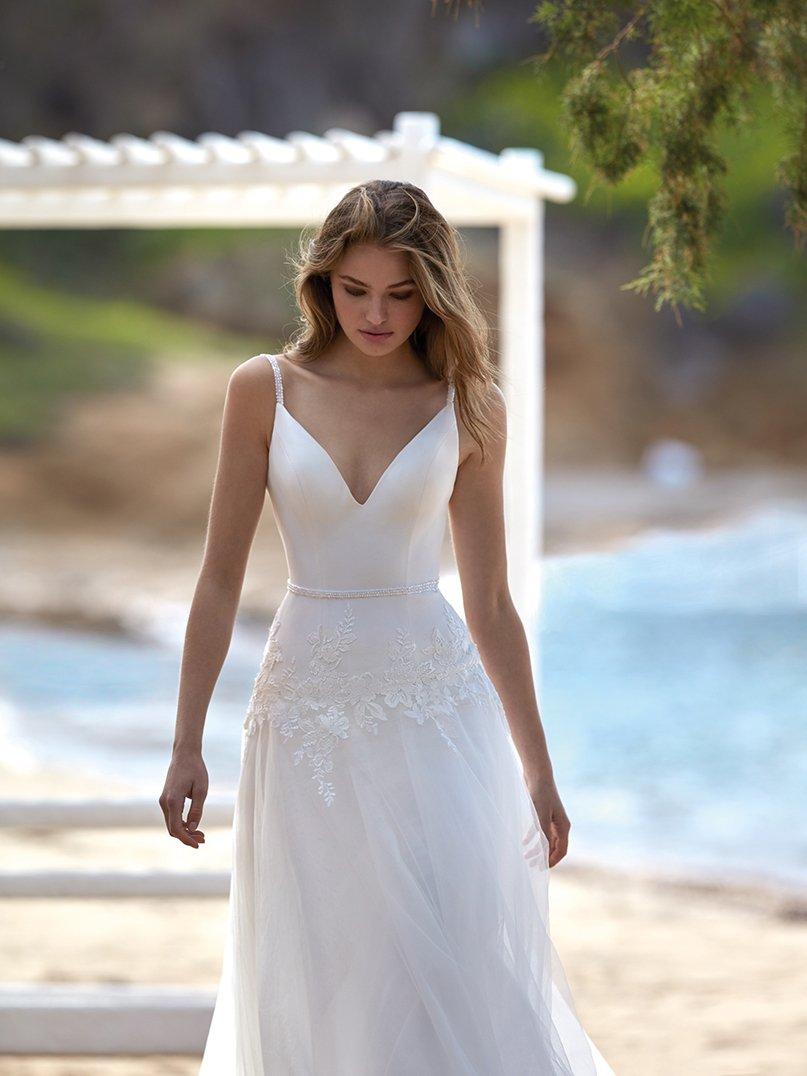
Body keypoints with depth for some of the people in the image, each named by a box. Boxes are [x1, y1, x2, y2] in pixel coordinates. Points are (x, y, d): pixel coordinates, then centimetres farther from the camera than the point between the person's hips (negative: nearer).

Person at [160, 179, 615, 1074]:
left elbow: (490, 606, 6)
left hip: (436, 706, 0)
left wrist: (537, 769, 6)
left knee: (460, 968, -7)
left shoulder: (466, 409, 1)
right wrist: (186, 746, -2)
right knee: (318, 979, 4)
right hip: (308, 704, 0)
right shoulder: (264, 390, 0)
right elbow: (221, 580, 1)